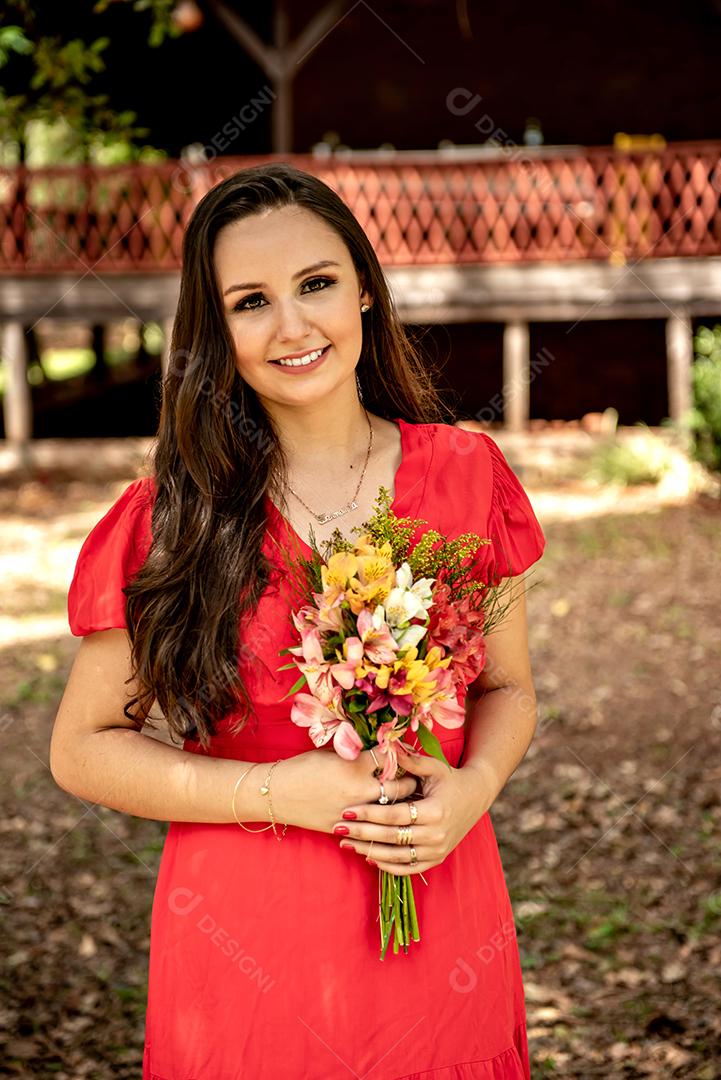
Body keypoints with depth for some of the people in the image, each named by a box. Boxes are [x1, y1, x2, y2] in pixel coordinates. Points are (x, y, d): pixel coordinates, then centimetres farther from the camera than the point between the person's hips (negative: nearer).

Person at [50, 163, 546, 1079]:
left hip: (440, 935, 2)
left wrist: (473, 786, -13)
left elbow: (507, 685, 8)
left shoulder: (464, 473, -2)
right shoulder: (171, 518, -8)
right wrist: (277, 793, -16)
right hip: (249, 949, -2)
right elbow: (82, 747, -4)